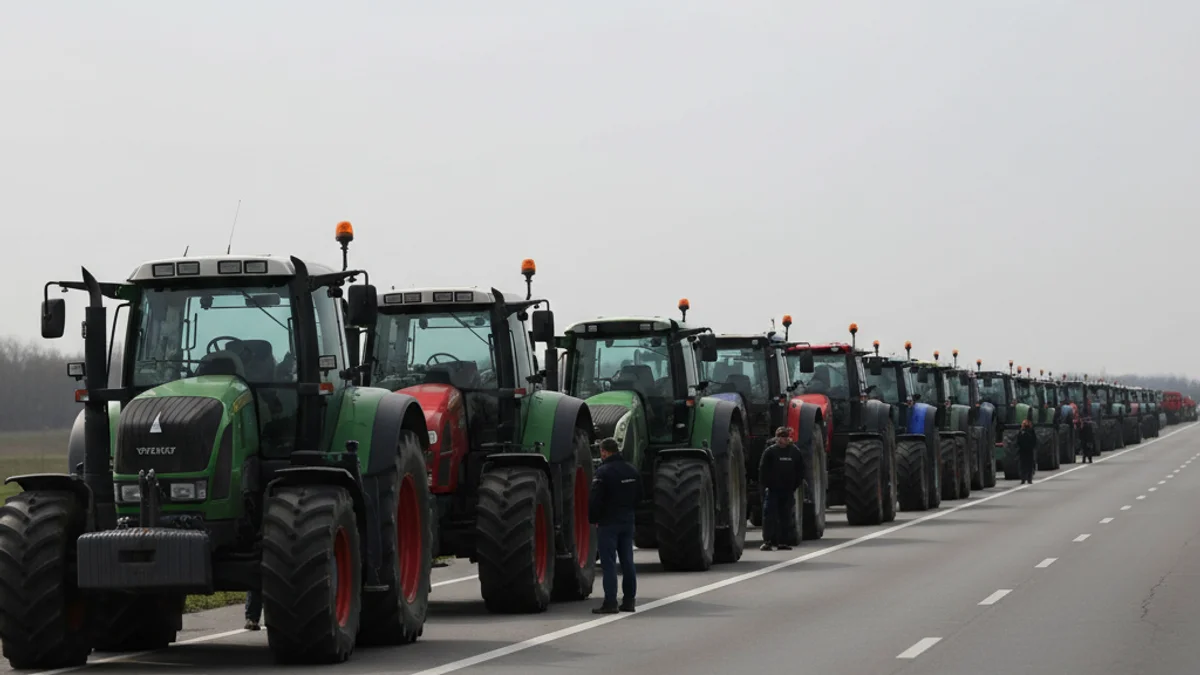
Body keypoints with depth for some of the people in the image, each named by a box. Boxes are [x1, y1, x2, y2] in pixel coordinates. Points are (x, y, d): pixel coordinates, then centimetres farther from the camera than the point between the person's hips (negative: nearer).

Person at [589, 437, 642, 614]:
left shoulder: (603, 471, -15)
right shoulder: (632, 470, 10)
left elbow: (595, 499, -16)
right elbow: (638, 496, 17)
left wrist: (593, 519, -3)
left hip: (608, 522, -7)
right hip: (628, 522, 7)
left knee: (608, 563, -6)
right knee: (627, 561, 11)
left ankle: (610, 602, -9)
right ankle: (628, 601, 13)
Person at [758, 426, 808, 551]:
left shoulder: (795, 452, 6)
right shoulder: (770, 451, -5)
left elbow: (801, 470, 12)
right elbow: (763, 469, -5)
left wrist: (797, 484, 6)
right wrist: (765, 485, -9)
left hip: (788, 490, 4)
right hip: (772, 489, -4)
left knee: (786, 517, 6)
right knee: (769, 515, -9)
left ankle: (782, 542, 13)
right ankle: (767, 541, -9)